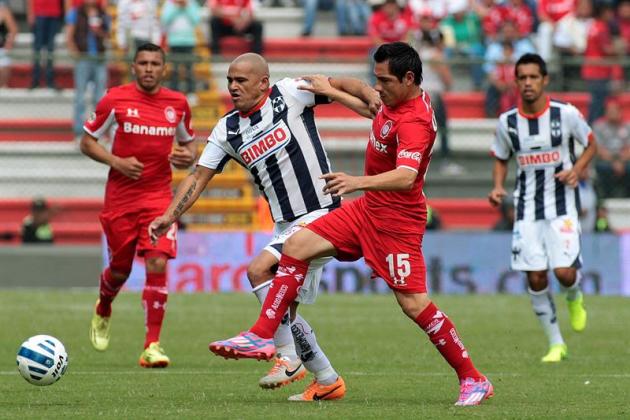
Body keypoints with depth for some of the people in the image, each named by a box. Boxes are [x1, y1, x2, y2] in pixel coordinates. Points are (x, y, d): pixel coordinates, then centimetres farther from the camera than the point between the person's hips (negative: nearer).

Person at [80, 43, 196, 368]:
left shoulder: (177, 104, 3)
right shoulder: (115, 100, -5)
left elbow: (188, 143, 19)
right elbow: (87, 142, 2)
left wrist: (188, 157, -5)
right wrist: (116, 162, -14)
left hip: (158, 197, 1)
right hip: (120, 197, -1)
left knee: (157, 264, -17)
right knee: (120, 270, 9)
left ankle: (152, 346, -14)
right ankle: (103, 311, 46)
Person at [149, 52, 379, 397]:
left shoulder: (289, 94, -7)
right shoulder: (227, 130, 8)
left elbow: (341, 87, -6)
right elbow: (200, 176, 8)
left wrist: (370, 97, -26)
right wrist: (170, 216, -3)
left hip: (320, 216, -8)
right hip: (285, 226, 8)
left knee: (259, 269, -23)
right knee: (283, 310, 8)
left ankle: (288, 359, -16)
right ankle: (327, 379, 22)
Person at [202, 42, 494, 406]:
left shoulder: (414, 122, -25)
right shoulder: (395, 100, 2)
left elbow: (405, 177, -41)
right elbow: (373, 106, 29)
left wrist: (358, 182, -54)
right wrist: (331, 92, 34)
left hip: (397, 222, -9)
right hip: (367, 209, 9)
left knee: (414, 304, -11)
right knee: (296, 246, 0)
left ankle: (473, 380, 3)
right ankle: (263, 336, 2)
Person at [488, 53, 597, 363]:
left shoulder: (566, 114, -7)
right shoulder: (507, 122, 0)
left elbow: (591, 144, 6)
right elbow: (501, 159, 14)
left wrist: (576, 170, -11)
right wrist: (497, 188, -4)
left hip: (562, 204, -2)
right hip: (527, 208, 2)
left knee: (564, 272, -15)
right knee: (535, 277, -3)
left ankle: (574, 299, 24)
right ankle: (555, 343, 11)